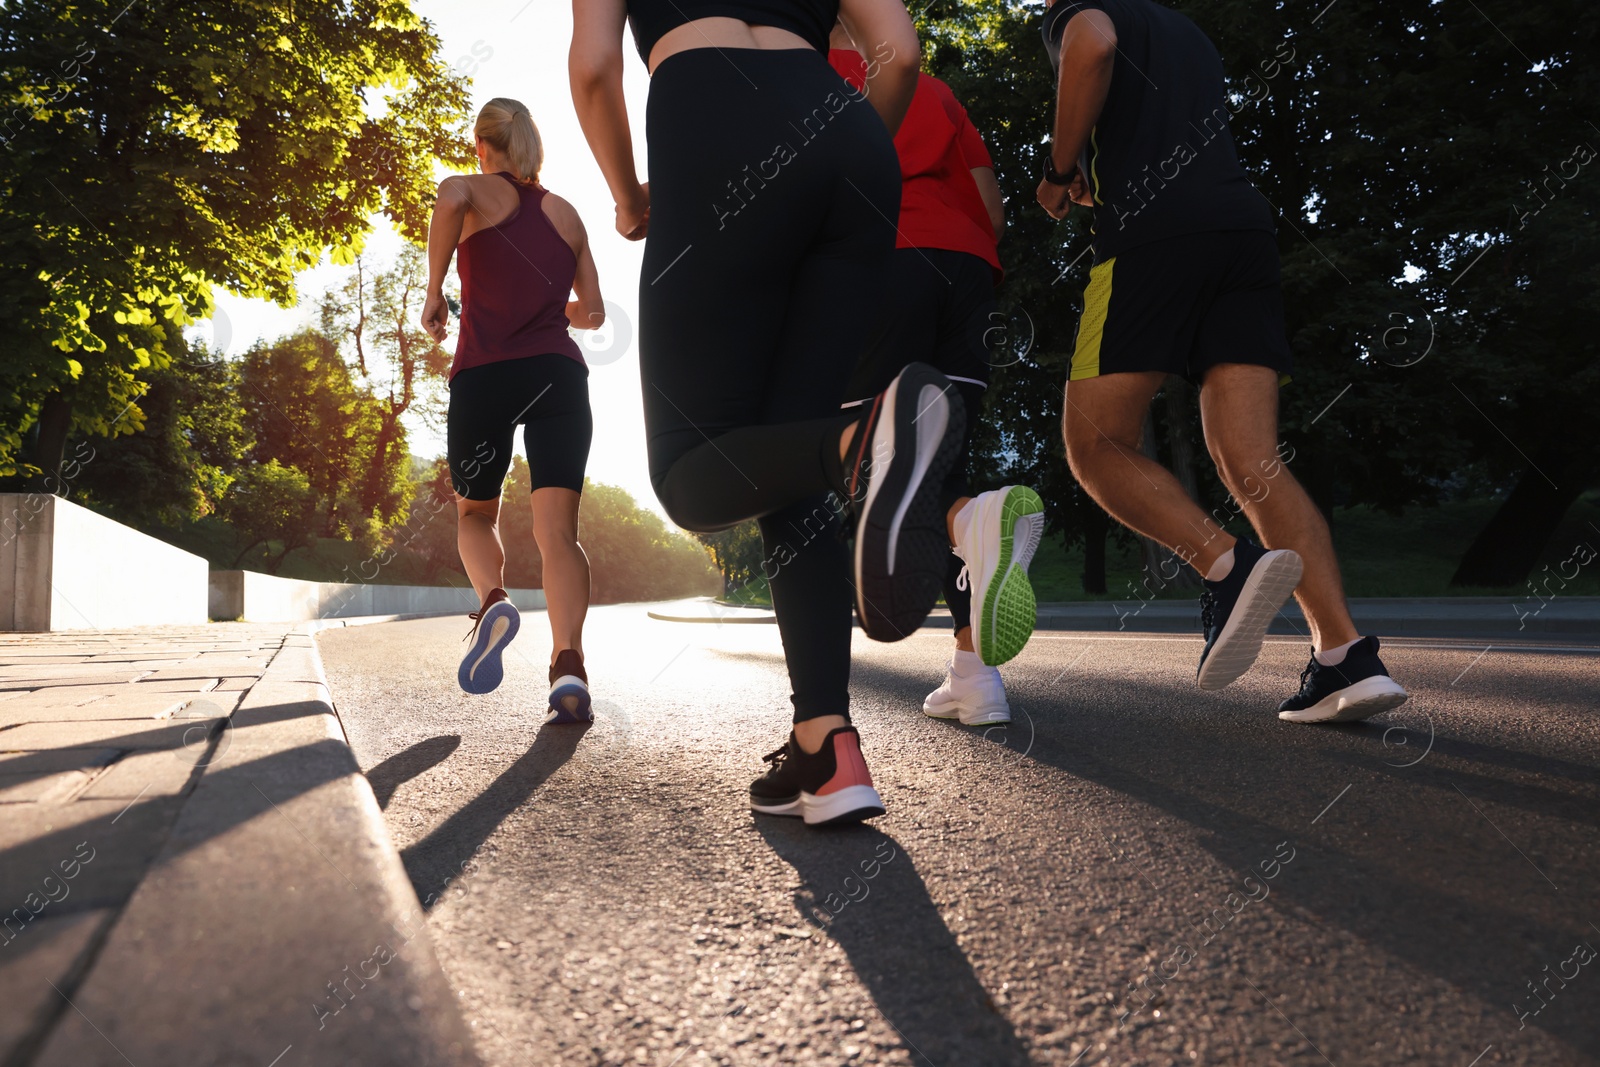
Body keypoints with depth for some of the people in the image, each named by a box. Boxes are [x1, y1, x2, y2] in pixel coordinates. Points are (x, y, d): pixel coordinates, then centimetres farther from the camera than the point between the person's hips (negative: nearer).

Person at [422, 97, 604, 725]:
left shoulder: (479, 192, 8)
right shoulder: (565, 213, 20)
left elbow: (451, 196, -19)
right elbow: (592, 312, 22)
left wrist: (433, 291, -9)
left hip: (485, 373, -2)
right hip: (559, 373, 2)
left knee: (475, 513, 18)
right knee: (557, 530, -7)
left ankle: (492, 601, -10)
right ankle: (568, 666, -25)